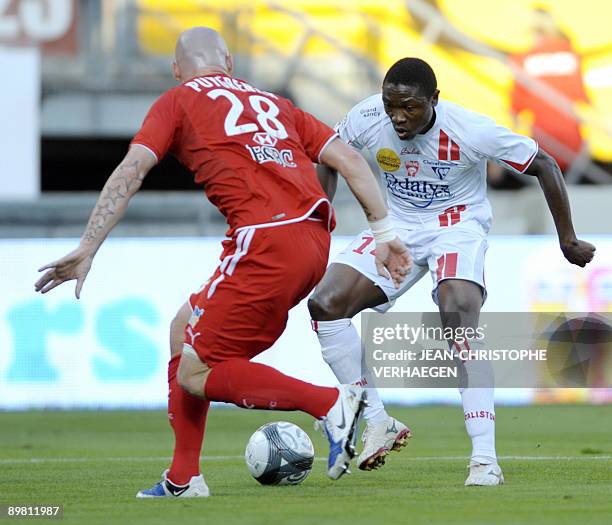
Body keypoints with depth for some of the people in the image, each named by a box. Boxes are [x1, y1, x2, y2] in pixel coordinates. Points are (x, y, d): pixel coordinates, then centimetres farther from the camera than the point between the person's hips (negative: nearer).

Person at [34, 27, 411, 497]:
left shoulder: (179, 101, 13)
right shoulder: (273, 103, 27)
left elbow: (130, 172, 1)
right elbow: (349, 160, 19)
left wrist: (87, 250, -2)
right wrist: (385, 233, 19)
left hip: (267, 241, -7)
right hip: (315, 242, 7)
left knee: (196, 375, -1)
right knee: (186, 328, 22)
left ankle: (332, 404, -12)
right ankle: (183, 479, 22)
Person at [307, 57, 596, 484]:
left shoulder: (469, 130, -28)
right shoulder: (366, 119, -19)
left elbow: (545, 166, -13)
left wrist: (568, 240, -6)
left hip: (458, 224, -4)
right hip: (397, 225, 4)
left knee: (459, 314, -31)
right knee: (325, 304, -14)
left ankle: (485, 459, -30)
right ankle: (378, 423, -1)